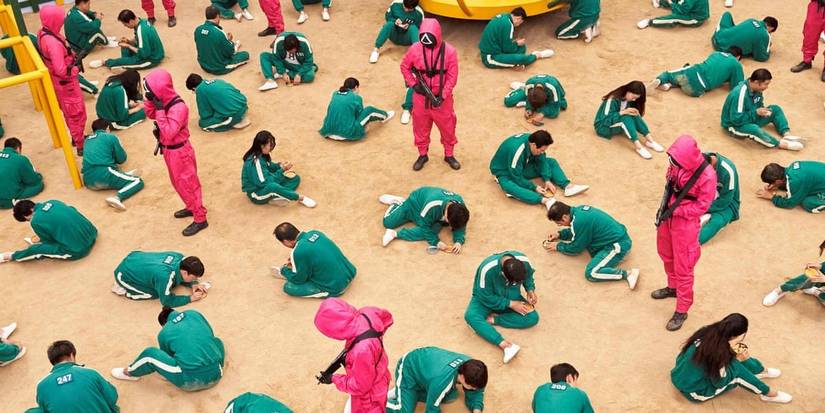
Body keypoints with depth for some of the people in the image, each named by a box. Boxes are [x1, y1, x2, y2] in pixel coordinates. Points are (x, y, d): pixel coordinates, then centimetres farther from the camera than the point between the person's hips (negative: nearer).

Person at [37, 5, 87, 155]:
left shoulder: (42, 33, -4)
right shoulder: (53, 42, -33)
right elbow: (61, 70, -33)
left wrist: (71, 55, 0)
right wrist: (75, 69, -15)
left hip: (57, 81, 9)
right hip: (66, 82, -9)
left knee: (68, 113, 26)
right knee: (77, 114, 6)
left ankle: (76, 138, 43)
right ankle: (80, 146, 17)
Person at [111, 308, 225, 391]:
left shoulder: (164, 333, 6)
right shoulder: (195, 314, 11)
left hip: (190, 381, -4)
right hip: (215, 375, 4)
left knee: (150, 354, 7)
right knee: (216, 341, 33)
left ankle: (130, 373, 31)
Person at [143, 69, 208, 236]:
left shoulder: (178, 107, -31)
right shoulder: (164, 101, -4)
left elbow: (169, 133, -34)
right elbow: (150, 114, 11)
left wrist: (160, 110, -34)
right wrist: (150, 101, -9)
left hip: (179, 152, -9)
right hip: (169, 150, 9)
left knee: (187, 184, 2)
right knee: (177, 182, 24)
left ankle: (200, 219, 13)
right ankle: (191, 207, 43)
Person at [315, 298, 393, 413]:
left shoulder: (362, 350, -48)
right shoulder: (366, 314, -25)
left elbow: (358, 386, -29)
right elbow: (386, 316, 2)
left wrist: (334, 379, -15)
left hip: (369, 394, -8)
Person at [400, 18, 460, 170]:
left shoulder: (449, 51, -16)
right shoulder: (415, 49, -12)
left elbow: (452, 77, -13)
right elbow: (404, 66, 3)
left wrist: (442, 96, -19)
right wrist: (413, 84, -9)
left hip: (442, 97, -1)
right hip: (421, 97, 1)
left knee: (447, 127, 13)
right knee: (420, 127, 16)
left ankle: (449, 155, 34)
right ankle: (422, 155, 35)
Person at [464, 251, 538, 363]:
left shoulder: (524, 261, -24)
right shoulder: (488, 269, -36)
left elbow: (528, 276, 0)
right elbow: (485, 297, -25)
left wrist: (530, 290, -17)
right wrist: (510, 304, -27)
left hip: (512, 297, 3)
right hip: (486, 298, -3)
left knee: (533, 318, -23)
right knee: (470, 316, -35)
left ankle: (492, 319, -18)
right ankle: (505, 345, -48)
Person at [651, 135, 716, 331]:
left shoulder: (707, 176, -29)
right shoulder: (676, 163, -12)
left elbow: (702, 206, -19)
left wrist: (675, 211, -20)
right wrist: (664, 207, -2)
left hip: (686, 223, -7)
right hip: (668, 217, 7)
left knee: (683, 268, 4)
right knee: (666, 254, 27)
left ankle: (681, 311, 19)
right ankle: (673, 287, 54)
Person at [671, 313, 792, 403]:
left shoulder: (709, 332, -12)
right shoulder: (717, 351, -32)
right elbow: (719, 382, -19)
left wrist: (737, 356, -10)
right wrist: (737, 360, -17)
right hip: (694, 391, -8)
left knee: (734, 354, 2)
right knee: (736, 369, -18)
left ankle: (761, 371, 26)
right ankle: (769, 394, 4)